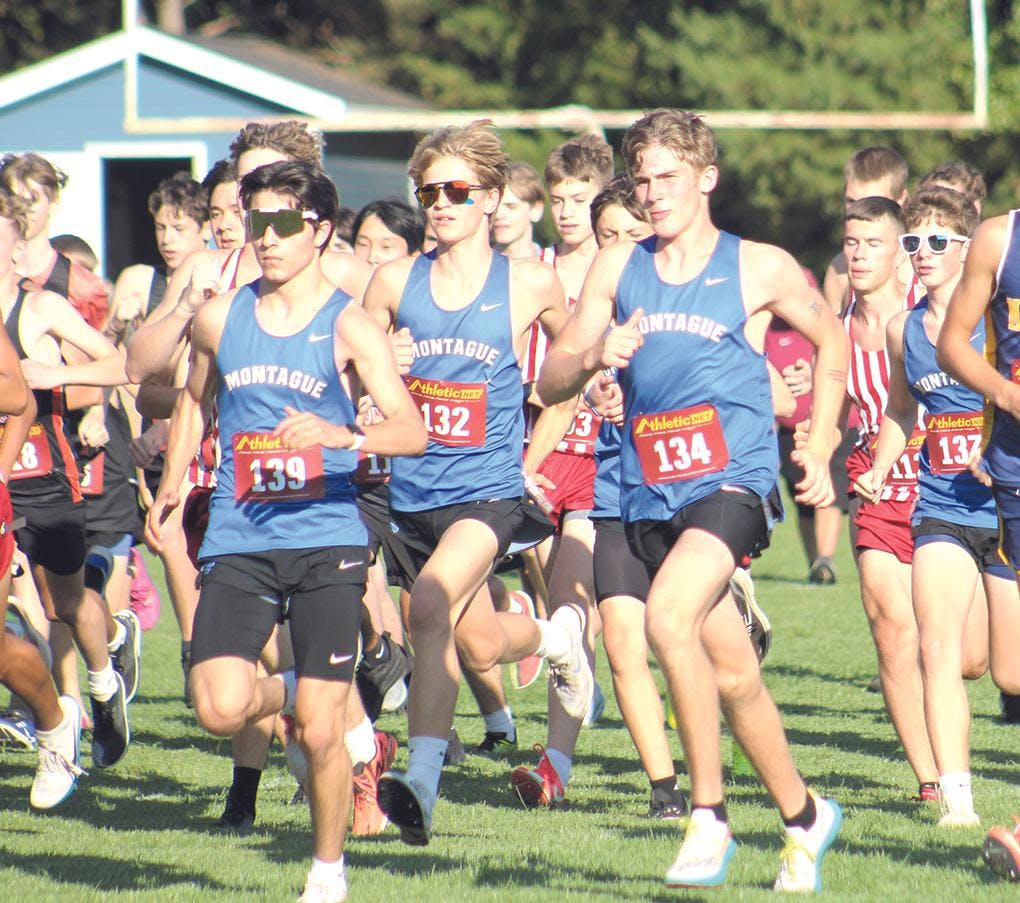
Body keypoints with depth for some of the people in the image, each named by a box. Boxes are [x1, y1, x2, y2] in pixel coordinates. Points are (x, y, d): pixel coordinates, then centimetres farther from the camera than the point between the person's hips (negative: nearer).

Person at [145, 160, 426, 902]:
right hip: (238, 540, 3)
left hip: (326, 539, -3)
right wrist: (172, 483, 21)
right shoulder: (220, 318, 9)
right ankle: (286, 697, 22)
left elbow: (412, 431, -13)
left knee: (321, 731, -2)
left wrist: (343, 435, -31)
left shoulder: (349, 326, -3)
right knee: (221, 710, -14)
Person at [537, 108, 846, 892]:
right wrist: (593, 357, -13)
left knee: (669, 616, -29)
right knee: (732, 674, 10)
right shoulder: (616, 270, 10)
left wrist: (819, 450, 12)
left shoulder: (760, 268, 2)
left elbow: (831, 341, 17)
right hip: (649, 493, 5)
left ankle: (710, 818, -21)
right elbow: (551, 382, 9)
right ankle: (802, 814, 30)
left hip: (733, 477, -5)